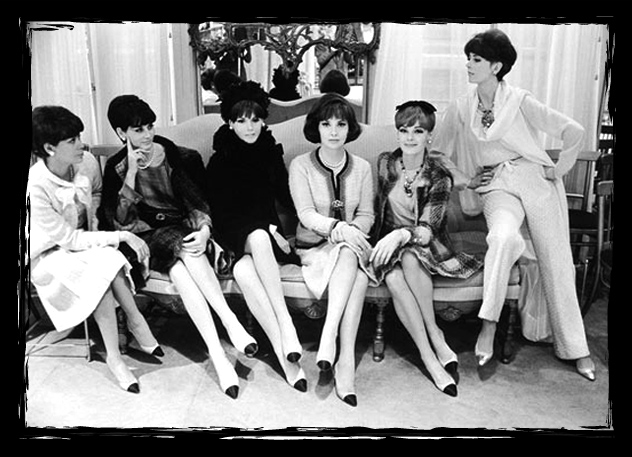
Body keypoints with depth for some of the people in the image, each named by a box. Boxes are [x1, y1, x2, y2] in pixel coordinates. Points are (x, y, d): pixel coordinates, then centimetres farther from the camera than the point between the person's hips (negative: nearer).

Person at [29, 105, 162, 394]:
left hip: (84, 240, 5)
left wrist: (93, 221, -3)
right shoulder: (35, 187, -28)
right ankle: (136, 322, -15)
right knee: (105, 265, -33)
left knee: (109, 261, -28)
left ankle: (114, 356, -19)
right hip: (49, 256, -5)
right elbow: (68, 239, -25)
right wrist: (122, 236, -28)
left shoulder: (86, 162, -11)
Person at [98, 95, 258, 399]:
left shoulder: (175, 156, 3)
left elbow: (195, 199, -2)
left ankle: (217, 354, -37)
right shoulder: (116, 167, 3)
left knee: (180, 271, -34)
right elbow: (121, 222, -6)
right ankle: (229, 321, -40)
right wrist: (132, 173, -14)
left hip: (183, 231, 1)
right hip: (147, 240, 0)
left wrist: (204, 229, -23)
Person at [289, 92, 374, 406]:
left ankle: (328, 336, -40)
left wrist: (352, 231, -18)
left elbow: (366, 215, 6)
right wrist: (336, 226, -31)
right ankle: (346, 360, -36)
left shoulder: (361, 168, 9)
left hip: (351, 246, 2)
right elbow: (306, 214, -12)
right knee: (357, 276, -34)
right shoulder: (301, 165, -1)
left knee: (351, 257, -36)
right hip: (313, 247, -2)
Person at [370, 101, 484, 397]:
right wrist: (381, 241, -3)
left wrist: (401, 234, -37)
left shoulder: (439, 177, -7)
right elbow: (375, 209, 13)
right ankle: (431, 357, -32)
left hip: (427, 248, -2)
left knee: (409, 258, -38)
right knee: (393, 278, -32)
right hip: (388, 244, 2)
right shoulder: (385, 164, 3)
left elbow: (427, 229, -17)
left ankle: (434, 334, -27)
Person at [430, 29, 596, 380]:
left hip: (537, 183, -1)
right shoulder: (460, 110, 3)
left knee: (557, 263, 2)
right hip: (497, 188, 1)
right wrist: (466, 179, 5)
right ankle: (489, 325, -25)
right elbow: (438, 153, 14)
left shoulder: (520, 101, -7)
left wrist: (559, 170, -1)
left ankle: (576, 349, 16)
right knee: (504, 237, -34)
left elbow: (575, 132, -4)